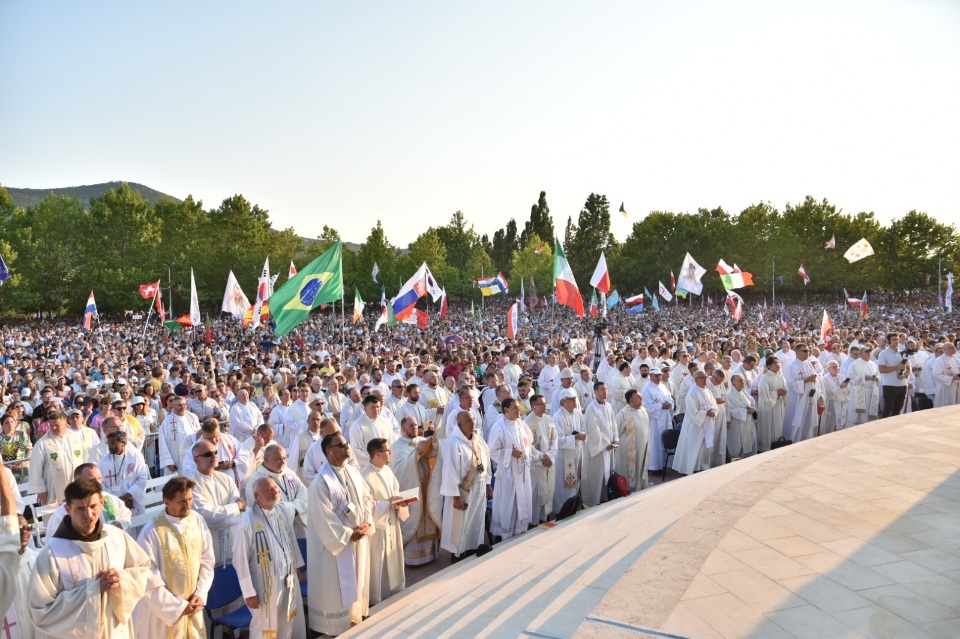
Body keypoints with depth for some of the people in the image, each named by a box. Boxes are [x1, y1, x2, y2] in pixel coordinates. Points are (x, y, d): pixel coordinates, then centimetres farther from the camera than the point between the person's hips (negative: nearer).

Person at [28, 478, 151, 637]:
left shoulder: (118, 537, -8)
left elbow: (143, 569, 4)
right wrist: (92, 589, -22)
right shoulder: (52, 553, -20)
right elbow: (41, 611, -18)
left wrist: (123, 579, -16)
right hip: (75, 634, -4)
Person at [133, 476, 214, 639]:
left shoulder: (197, 520, -6)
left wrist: (200, 594, -6)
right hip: (162, 610, -4)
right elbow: (150, 581, -17)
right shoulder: (152, 532, -21)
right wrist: (179, 607, -12)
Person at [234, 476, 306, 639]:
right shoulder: (247, 522, -24)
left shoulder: (281, 511, -3)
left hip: (289, 580, 6)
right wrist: (249, 592, -14)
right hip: (266, 586, -6)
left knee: (292, 625, 21)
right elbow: (240, 560, -18)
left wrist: (297, 567, 18)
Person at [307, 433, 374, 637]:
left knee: (357, 582, 21)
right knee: (336, 588, 7)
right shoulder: (321, 482, -22)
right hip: (336, 543, -7)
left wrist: (367, 522, -6)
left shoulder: (353, 472, 1)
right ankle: (337, 627, 25)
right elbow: (324, 519, -22)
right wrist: (348, 534, -17)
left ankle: (355, 618, 38)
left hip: (359, 539, 7)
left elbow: (367, 498, 9)